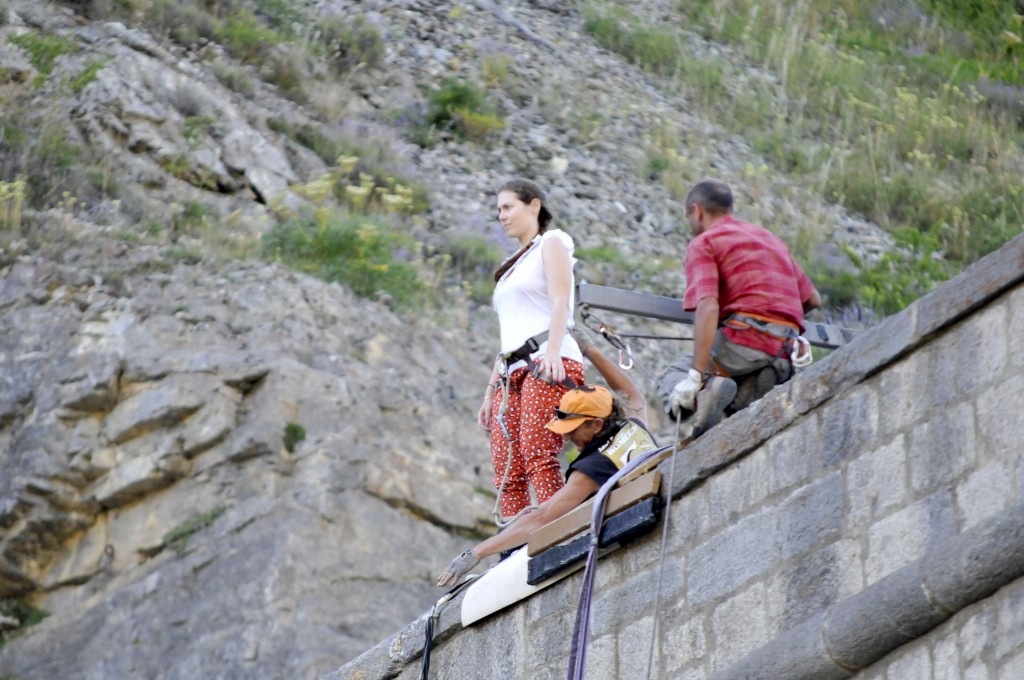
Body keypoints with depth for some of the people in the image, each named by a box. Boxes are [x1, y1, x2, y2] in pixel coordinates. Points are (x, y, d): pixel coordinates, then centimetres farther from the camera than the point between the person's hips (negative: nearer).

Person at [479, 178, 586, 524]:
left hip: (547, 362, -8)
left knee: (538, 456, -23)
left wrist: (552, 352, -23)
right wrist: (490, 392, 20)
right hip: (512, 372, 8)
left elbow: (560, 302, -7)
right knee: (506, 471, -7)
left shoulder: (551, 242, 10)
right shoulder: (514, 266, 32)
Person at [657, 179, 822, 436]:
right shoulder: (771, 239, 28)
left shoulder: (703, 243, 5)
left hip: (745, 338, -6)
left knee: (671, 376, 13)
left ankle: (704, 391, -22)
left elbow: (707, 307, -12)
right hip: (786, 352, 6)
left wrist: (696, 376, -18)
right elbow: (813, 299, 30)